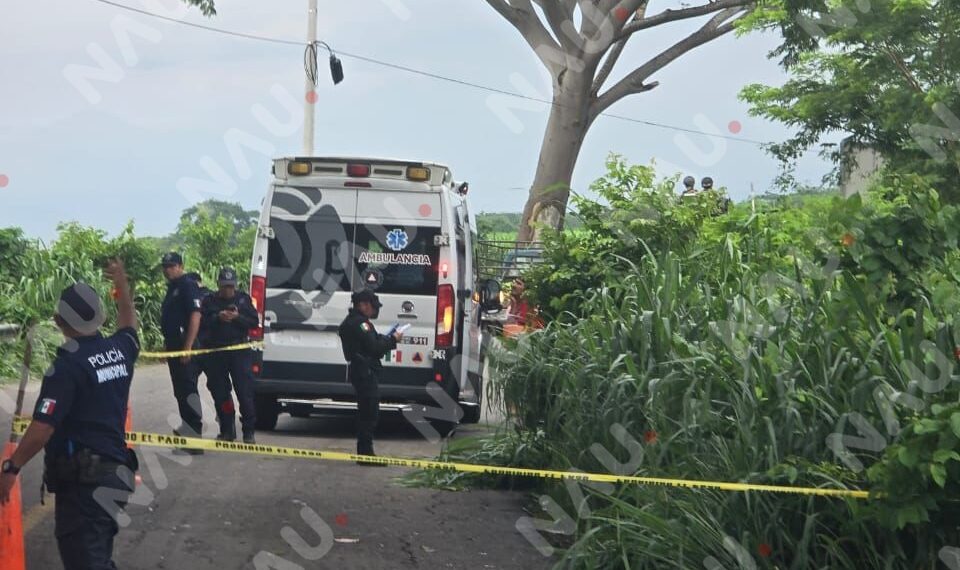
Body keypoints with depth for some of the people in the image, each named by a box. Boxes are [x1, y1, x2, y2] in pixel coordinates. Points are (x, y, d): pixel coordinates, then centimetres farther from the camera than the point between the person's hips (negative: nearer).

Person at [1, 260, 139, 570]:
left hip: (81, 477, -8)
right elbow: (128, 323, 32)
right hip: (114, 470, 8)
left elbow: (43, 428, -23)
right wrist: (122, 283, 42)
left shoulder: (68, 365, -18)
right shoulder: (119, 350, 5)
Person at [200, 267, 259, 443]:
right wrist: (217, 318, -17)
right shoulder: (209, 301, 9)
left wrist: (237, 317, -13)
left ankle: (249, 432, -3)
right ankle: (227, 431, 14)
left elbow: (254, 322, 3)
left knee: (245, 392, -7)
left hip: (240, 351, -1)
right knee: (220, 394, 4)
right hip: (216, 353, 1)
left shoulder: (243, 299, 9)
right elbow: (201, 322, -1)